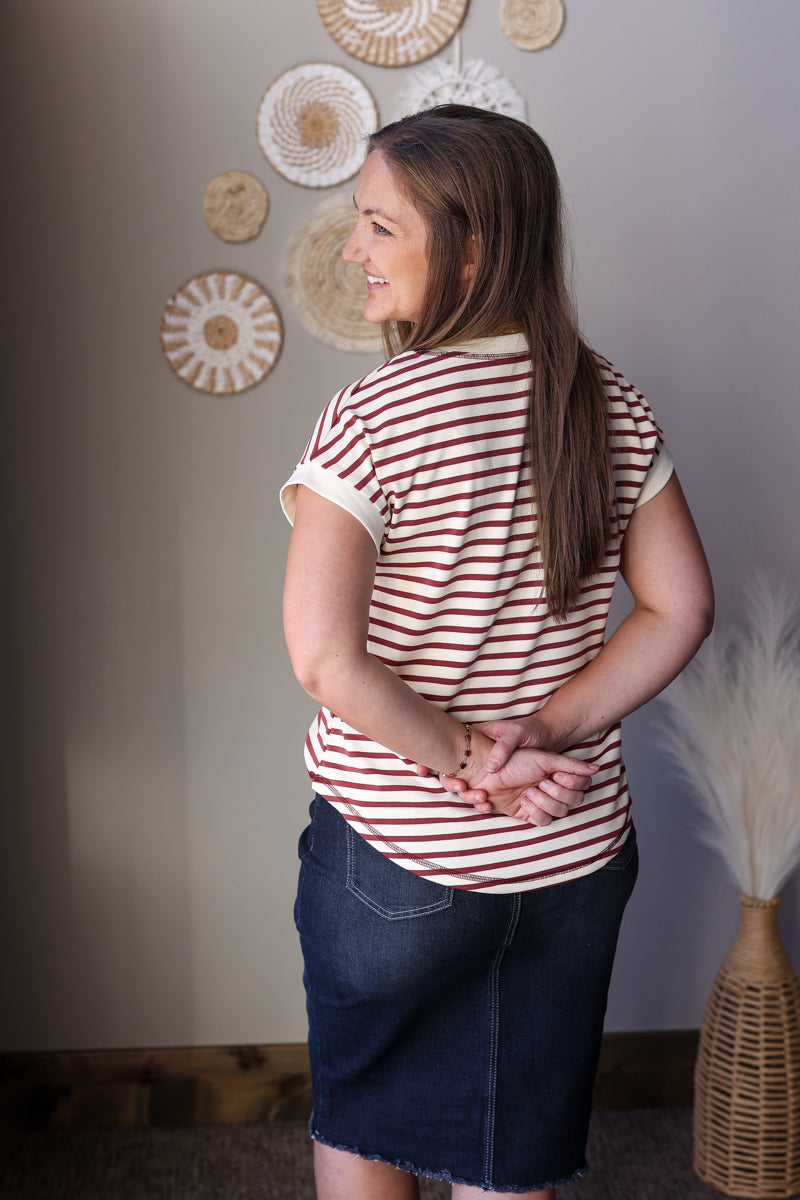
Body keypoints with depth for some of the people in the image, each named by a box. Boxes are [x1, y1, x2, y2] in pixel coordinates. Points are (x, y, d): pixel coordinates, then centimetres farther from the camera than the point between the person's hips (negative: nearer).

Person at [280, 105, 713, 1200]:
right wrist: (547, 733, -7)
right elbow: (680, 610, -2)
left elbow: (324, 656, -26)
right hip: (576, 854, 4)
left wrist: (470, 759, -14)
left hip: (398, 859, -4)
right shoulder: (611, 406, -3)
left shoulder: (372, 418, -19)